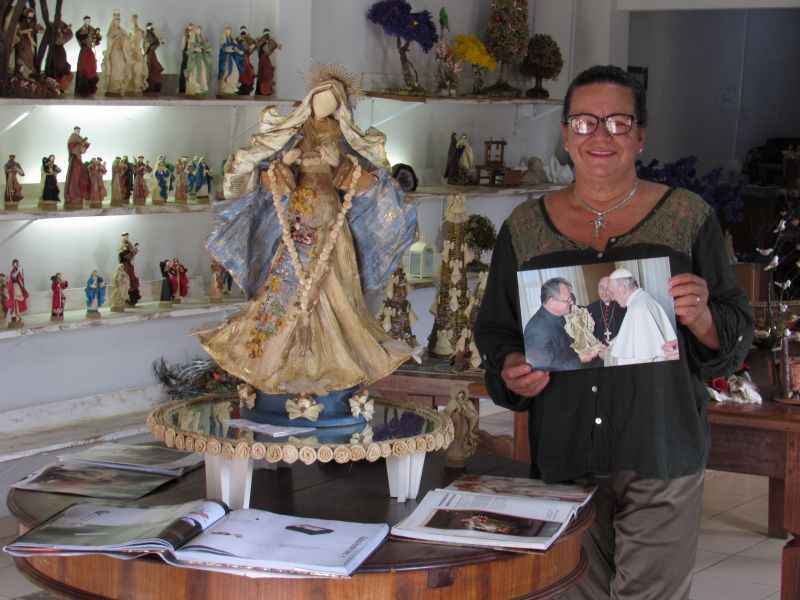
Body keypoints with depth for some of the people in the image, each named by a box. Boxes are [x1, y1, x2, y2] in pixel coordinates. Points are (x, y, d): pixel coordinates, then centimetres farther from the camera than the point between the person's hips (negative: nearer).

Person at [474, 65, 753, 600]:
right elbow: (494, 331, 13)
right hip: (563, 454, 2)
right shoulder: (525, 228, 7)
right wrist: (509, 370, -8)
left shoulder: (688, 218, 2)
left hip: (661, 457, -2)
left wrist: (701, 318, -17)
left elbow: (738, 335, 4)